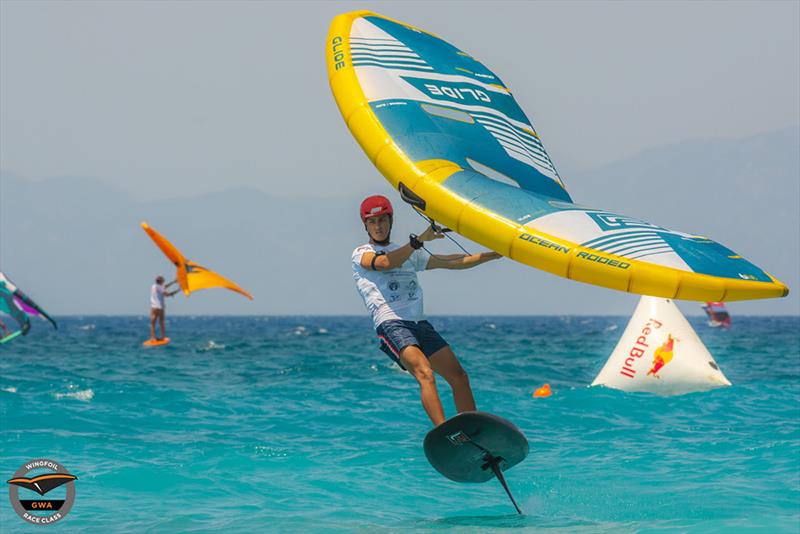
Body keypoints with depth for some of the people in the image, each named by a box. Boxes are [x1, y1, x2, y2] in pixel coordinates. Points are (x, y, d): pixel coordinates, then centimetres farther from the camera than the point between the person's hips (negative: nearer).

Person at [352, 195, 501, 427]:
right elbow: (385, 263, -14)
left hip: (419, 324, 7)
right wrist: (419, 240, -25)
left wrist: (495, 254, 18)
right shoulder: (361, 254, 8)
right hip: (391, 325, -7)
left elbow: (453, 262, 24)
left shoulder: (410, 253, 26)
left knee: (459, 376, -5)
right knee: (425, 374, -28)